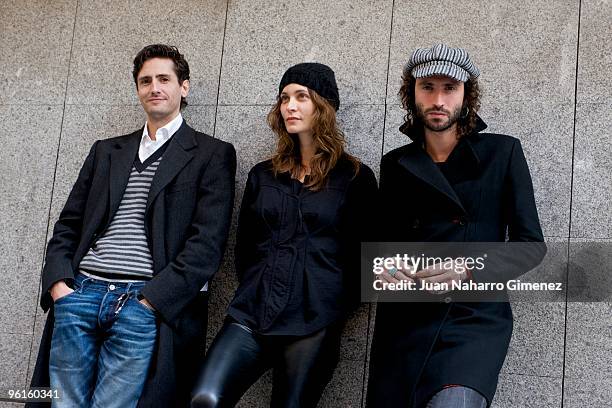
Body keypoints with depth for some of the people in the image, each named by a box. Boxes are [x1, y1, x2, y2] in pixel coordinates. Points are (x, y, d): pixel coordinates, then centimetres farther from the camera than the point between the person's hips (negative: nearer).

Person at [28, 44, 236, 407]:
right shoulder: (106, 151, 21)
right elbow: (68, 226, 18)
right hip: (79, 295, 4)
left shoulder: (212, 154, 6)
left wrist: (150, 301, -13)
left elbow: (207, 242, -4)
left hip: (147, 305, -4)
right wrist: (59, 283, -1)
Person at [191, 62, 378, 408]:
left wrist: (337, 308, 3)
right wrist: (256, 294, 13)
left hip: (313, 324, -3)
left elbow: (363, 254, 3)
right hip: (252, 315, 3)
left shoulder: (355, 177, 3)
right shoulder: (263, 174, 16)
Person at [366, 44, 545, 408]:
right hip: (404, 320, 3)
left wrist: (467, 271, -13)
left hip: (477, 316, -3)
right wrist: (384, 268, -6)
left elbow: (531, 243, 2)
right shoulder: (396, 165, 13)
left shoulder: (503, 152, 5)